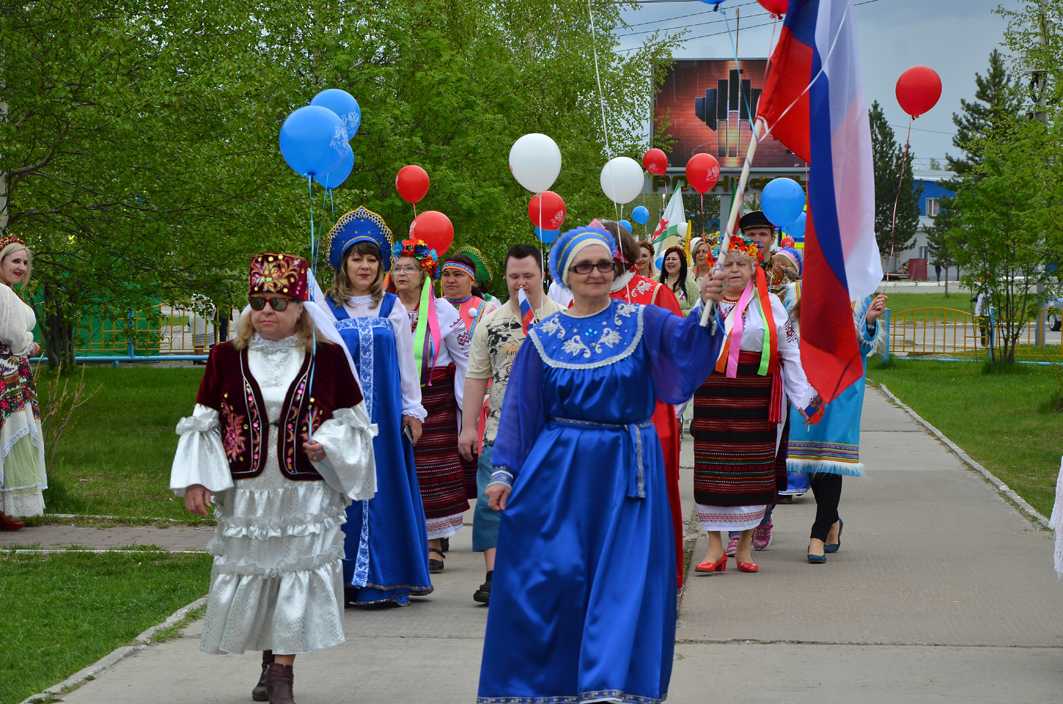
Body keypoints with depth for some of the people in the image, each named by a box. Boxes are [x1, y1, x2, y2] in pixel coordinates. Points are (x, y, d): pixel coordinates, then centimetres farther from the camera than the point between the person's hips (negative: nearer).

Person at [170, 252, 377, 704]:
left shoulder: (327, 358, 1)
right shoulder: (226, 358, 4)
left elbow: (352, 420, 7)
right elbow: (204, 424, 7)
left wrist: (326, 444, -13)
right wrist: (196, 480, -1)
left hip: (305, 493, -2)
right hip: (246, 493, 2)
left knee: (297, 573, -5)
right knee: (249, 573, 7)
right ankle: (270, 661, 26)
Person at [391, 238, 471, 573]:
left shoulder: (443, 312, 2)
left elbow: (465, 360, 6)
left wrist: (467, 403, 1)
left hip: (435, 400, -1)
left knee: (435, 472, -3)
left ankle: (434, 545, 2)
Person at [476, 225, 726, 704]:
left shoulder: (642, 322, 3)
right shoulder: (545, 336, 6)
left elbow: (686, 341, -15)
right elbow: (520, 410, 7)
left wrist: (705, 309, -35)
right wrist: (503, 471, 0)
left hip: (626, 472, 0)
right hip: (560, 473, 1)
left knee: (626, 579, -4)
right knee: (553, 576, -1)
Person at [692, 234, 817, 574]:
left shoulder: (769, 304, 6)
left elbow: (790, 353, 6)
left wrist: (804, 397, 1)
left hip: (755, 399, -1)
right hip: (712, 399, 1)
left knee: (751, 470, 0)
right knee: (712, 470, -2)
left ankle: (744, 545, 11)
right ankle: (715, 546, 3)